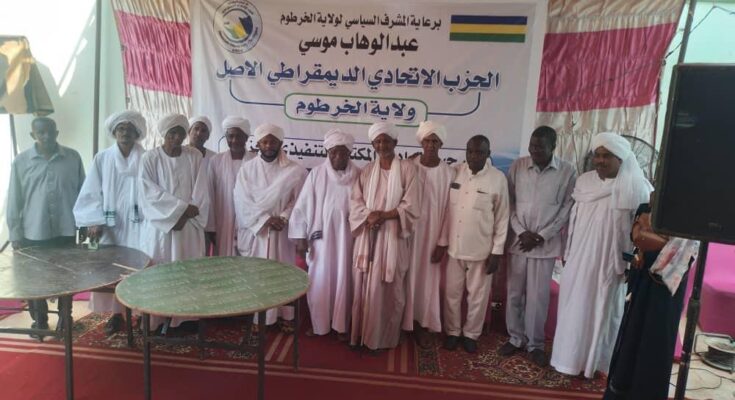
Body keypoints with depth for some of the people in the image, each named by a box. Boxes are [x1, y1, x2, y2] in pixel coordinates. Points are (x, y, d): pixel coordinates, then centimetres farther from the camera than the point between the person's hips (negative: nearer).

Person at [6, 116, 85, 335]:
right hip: (34, 233, 0)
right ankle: (40, 322, 26)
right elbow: (14, 201, 1)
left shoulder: (73, 157, -1)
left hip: (66, 230, 0)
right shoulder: (21, 161, -2)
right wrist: (15, 234, -1)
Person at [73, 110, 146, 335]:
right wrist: (94, 222, -7)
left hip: (138, 224, -2)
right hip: (110, 225, 2)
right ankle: (116, 314, 18)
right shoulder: (102, 159, 5)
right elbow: (91, 193, 2)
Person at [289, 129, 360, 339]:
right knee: (320, 281, 6)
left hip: (345, 237, 1)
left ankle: (341, 325, 24)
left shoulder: (357, 176, -3)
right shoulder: (316, 174, -4)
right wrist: (300, 237, -5)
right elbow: (302, 206, -2)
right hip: (320, 237, 0)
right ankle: (319, 324, 24)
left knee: (343, 280, 9)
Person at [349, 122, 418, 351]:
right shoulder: (367, 171, 11)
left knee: (389, 289, 1)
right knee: (364, 287, 5)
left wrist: (382, 216, -15)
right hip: (367, 236, 3)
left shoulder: (407, 169, 0)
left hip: (393, 237, -3)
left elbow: (410, 205, -6)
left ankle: (383, 337, 15)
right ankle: (361, 334, 17)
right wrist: (369, 216, -15)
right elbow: (355, 202, 5)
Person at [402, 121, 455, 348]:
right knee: (409, 276, 8)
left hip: (434, 234, 0)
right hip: (410, 232, 0)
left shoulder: (448, 173, -4)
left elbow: (450, 210, -2)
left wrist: (443, 242, -4)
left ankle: (424, 325, 23)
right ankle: (405, 323, 23)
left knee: (429, 279, 8)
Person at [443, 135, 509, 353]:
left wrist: (497, 251, -5)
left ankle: (471, 334, 31)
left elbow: (502, 218, -4)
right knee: (452, 293, 13)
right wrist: (441, 241, 4)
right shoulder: (454, 172, -2)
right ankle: (452, 331, 32)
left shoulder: (498, 179, -8)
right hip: (454, 247, 2)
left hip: (482, 249, -2)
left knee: (478, 296, 12)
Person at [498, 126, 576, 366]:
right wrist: (521, 231, -9)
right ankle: (516, 338, 26)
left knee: (538, 297, 4)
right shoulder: (518, 166, 0)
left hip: (546, 245, -2)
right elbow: (509, 202, 2)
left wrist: (541, 236, -10)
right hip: (518, 241, 2)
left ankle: (535, 344, 21)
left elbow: (567, 209, -4)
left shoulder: (568, 172, -5)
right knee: (514, 294, 10)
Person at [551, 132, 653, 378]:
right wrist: (567, 252, 11)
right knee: (575, 309, 12)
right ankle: (573, 358, 27)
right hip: (580, 260, 4)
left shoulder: (635, 188, -11)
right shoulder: (584, 182, 3)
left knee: (604, 311, 9)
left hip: (610, 264, -4)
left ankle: (600, 361, 25)